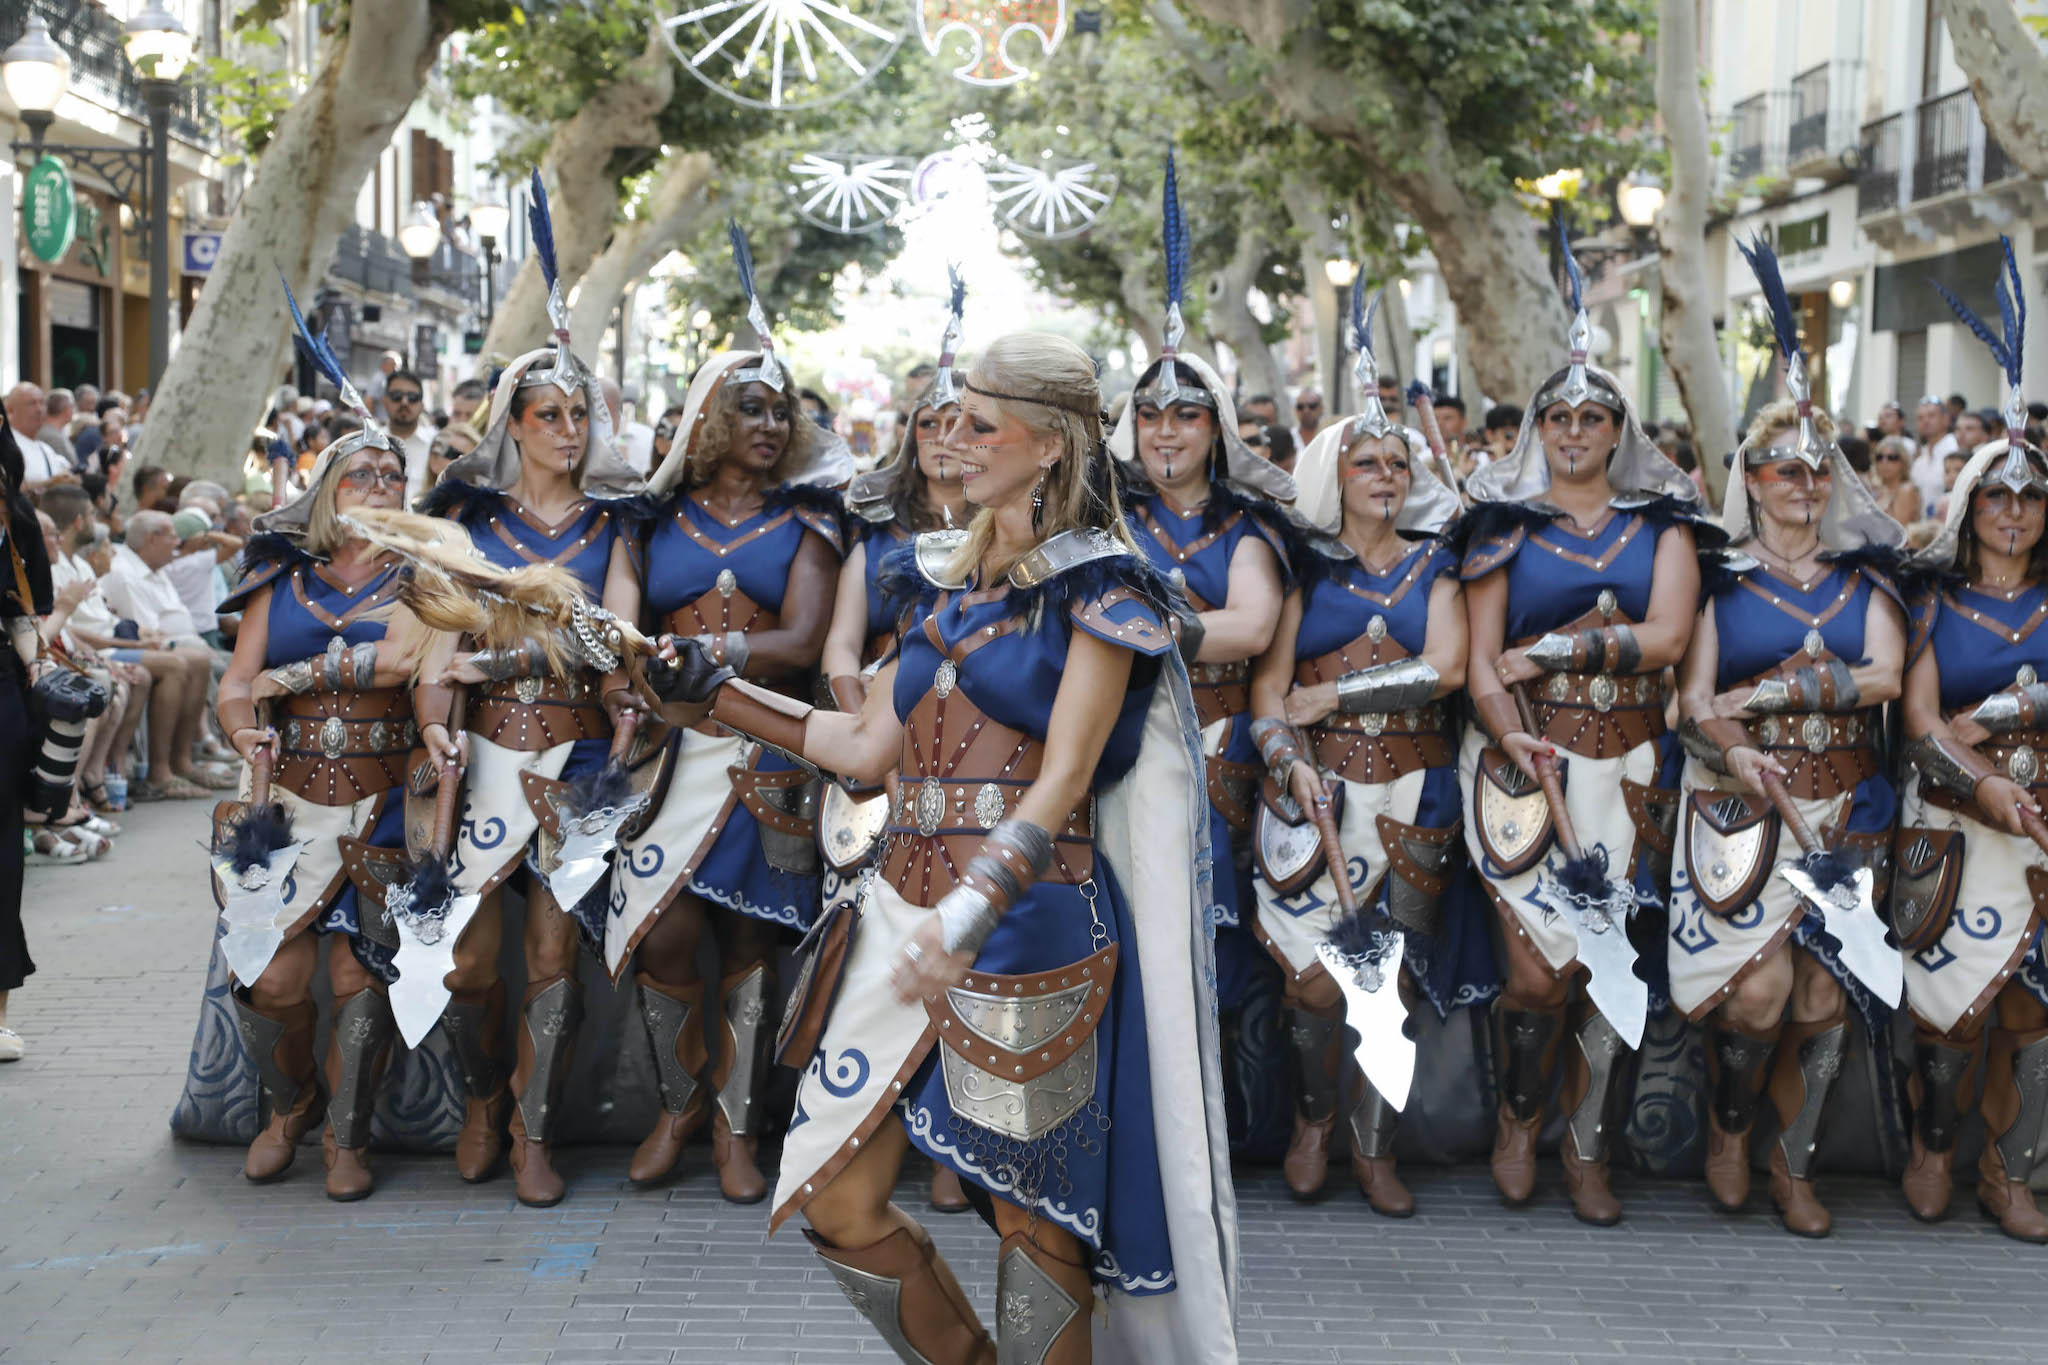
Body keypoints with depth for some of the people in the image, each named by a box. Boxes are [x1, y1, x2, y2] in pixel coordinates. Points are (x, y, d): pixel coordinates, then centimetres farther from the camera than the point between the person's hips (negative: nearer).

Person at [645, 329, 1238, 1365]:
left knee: (1031, 1211, 1)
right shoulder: (947, 577, 16)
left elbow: (1064, 779, -14)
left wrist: (972, 911, -26)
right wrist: (715, 696, 13)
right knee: (834, 1200, 5)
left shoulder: (1096, 587, -5)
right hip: (907, 912, 7)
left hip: (1026, 923, -7)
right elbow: (866, 747, 16)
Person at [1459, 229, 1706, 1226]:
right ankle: (1518, 1119, 15)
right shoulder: (1506, 525, 7)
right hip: (1522, 756, -1)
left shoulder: (1661, 523, 10)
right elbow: (1479, 661, 0)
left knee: (1608, 956, 1)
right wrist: (1516, 743, -16)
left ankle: (1585, 1142, 16)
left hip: (1624, 764, 2)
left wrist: (1548, 652, -9)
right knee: (1539, 967, -10)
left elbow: (1667, 636, -5)